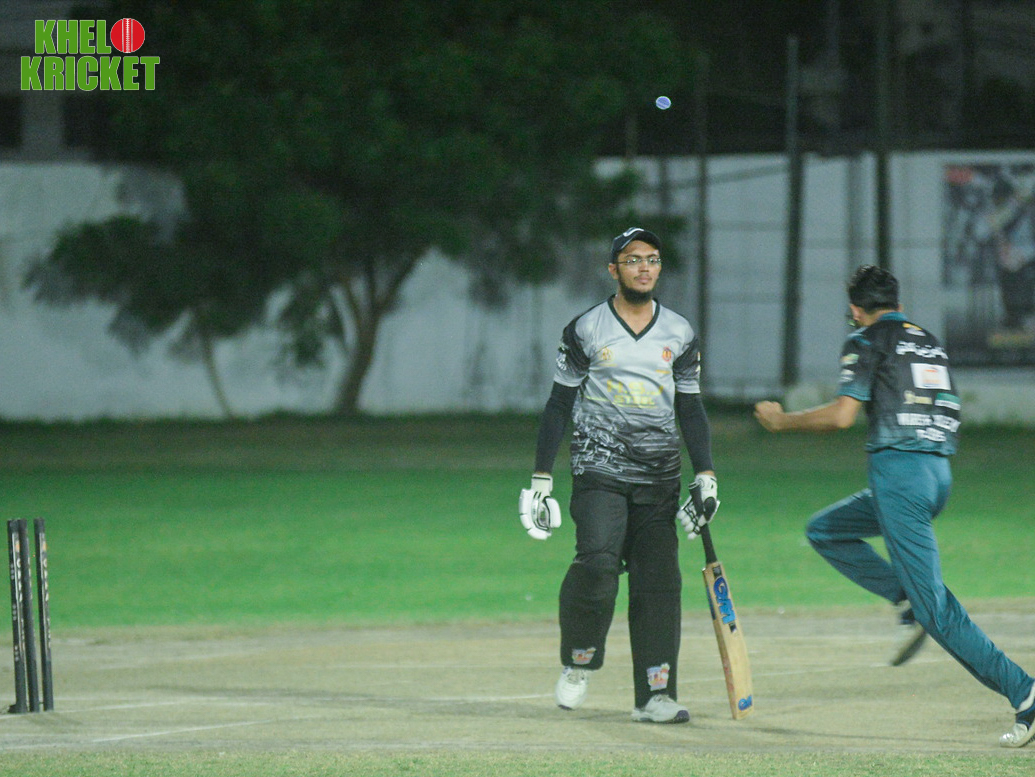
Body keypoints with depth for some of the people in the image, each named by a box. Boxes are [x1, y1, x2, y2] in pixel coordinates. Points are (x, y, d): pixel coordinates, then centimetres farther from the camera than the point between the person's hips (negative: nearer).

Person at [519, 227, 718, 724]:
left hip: (659, 478, 3)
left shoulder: (680, 334, 11)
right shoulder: (585, 330, 3)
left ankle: (654, 695, -1)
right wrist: (542, 477, 1)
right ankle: (579, 663, 3)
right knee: (598, 562, -21)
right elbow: (559, 404, 5)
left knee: (659, 580, -3)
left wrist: (706, 476, 4)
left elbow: (690, 408, 14)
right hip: (599, 472, -3)